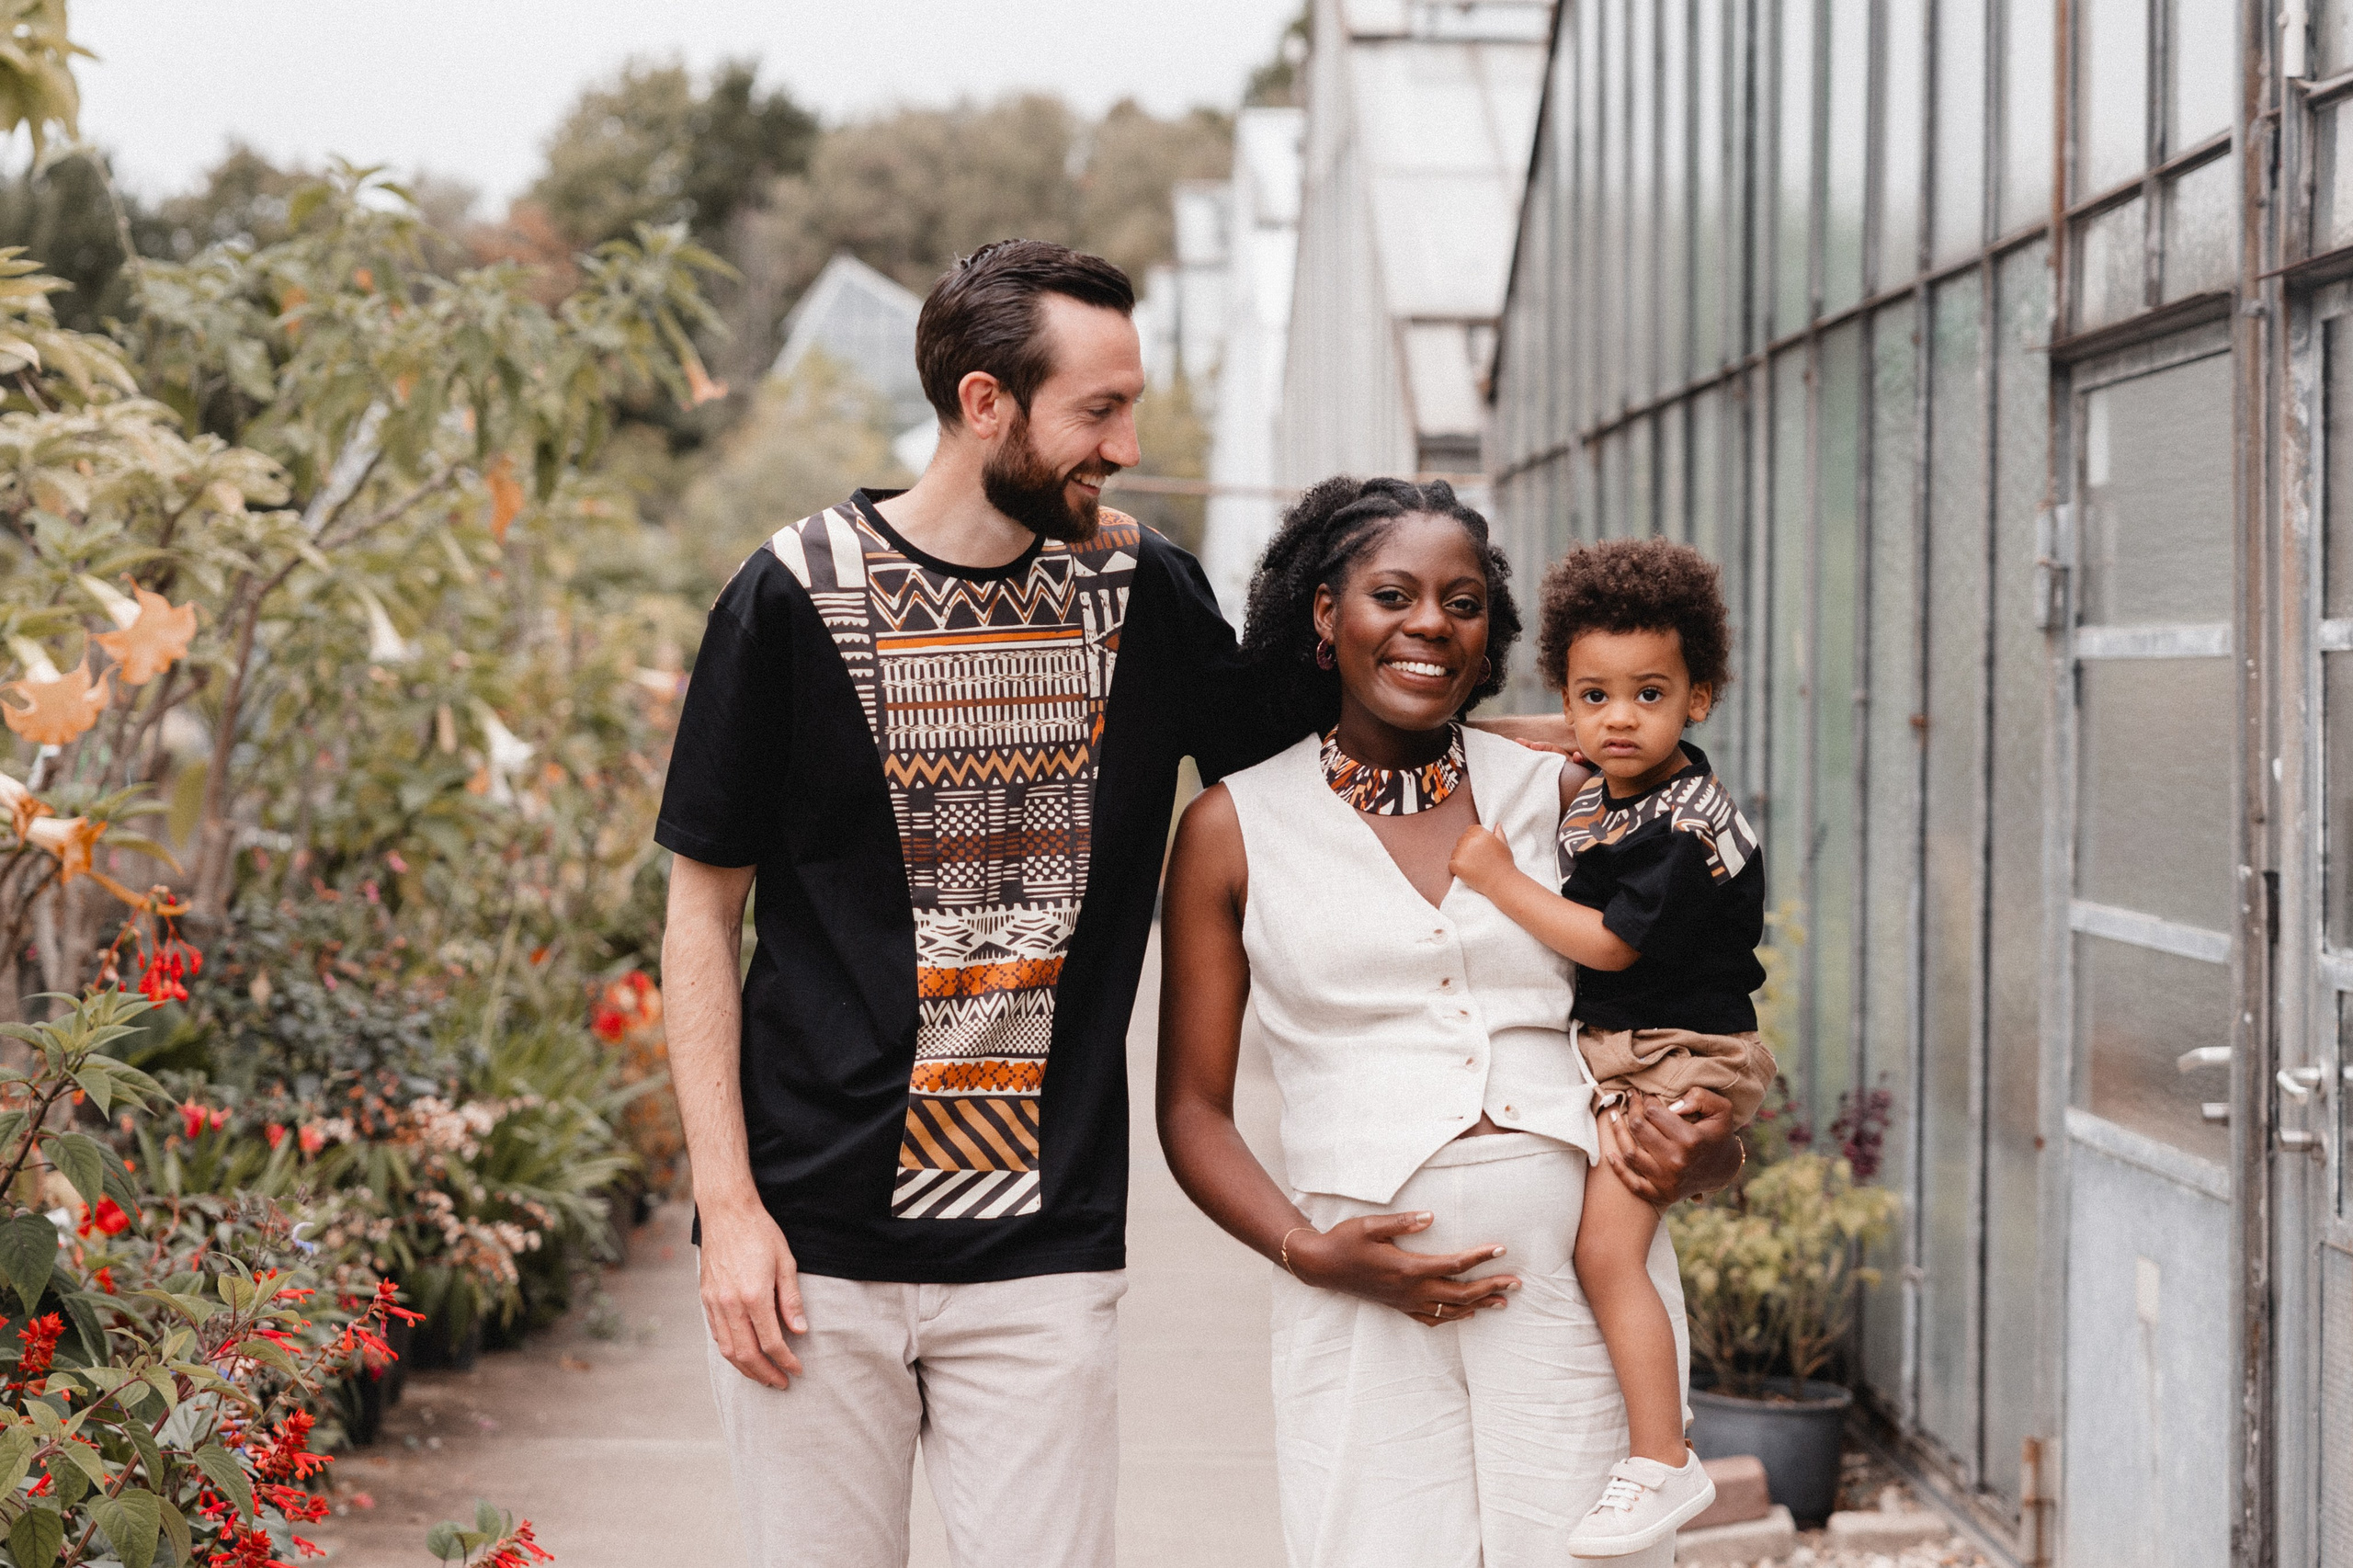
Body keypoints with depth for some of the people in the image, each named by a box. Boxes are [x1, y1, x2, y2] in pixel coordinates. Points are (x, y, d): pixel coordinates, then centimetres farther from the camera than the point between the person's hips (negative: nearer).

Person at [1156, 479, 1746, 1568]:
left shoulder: (1560, 796, 13)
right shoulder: (1236, 828, 8)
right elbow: (1193, 1110, 8)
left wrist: (1706, 1151, -3)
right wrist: (1307, 1251, -9)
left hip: (1583, 1259, 1)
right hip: (1368, 1293, -1)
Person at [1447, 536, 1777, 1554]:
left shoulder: (1689, 827, -19)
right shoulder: (1591, 800, 8)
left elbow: (1610, 943, -21)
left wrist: (1500, 881, -18)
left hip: (1674, 1059, -10)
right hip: (1603, 1052, 10)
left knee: (1605, 1245, -17)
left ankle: (1662, 1462, -11)